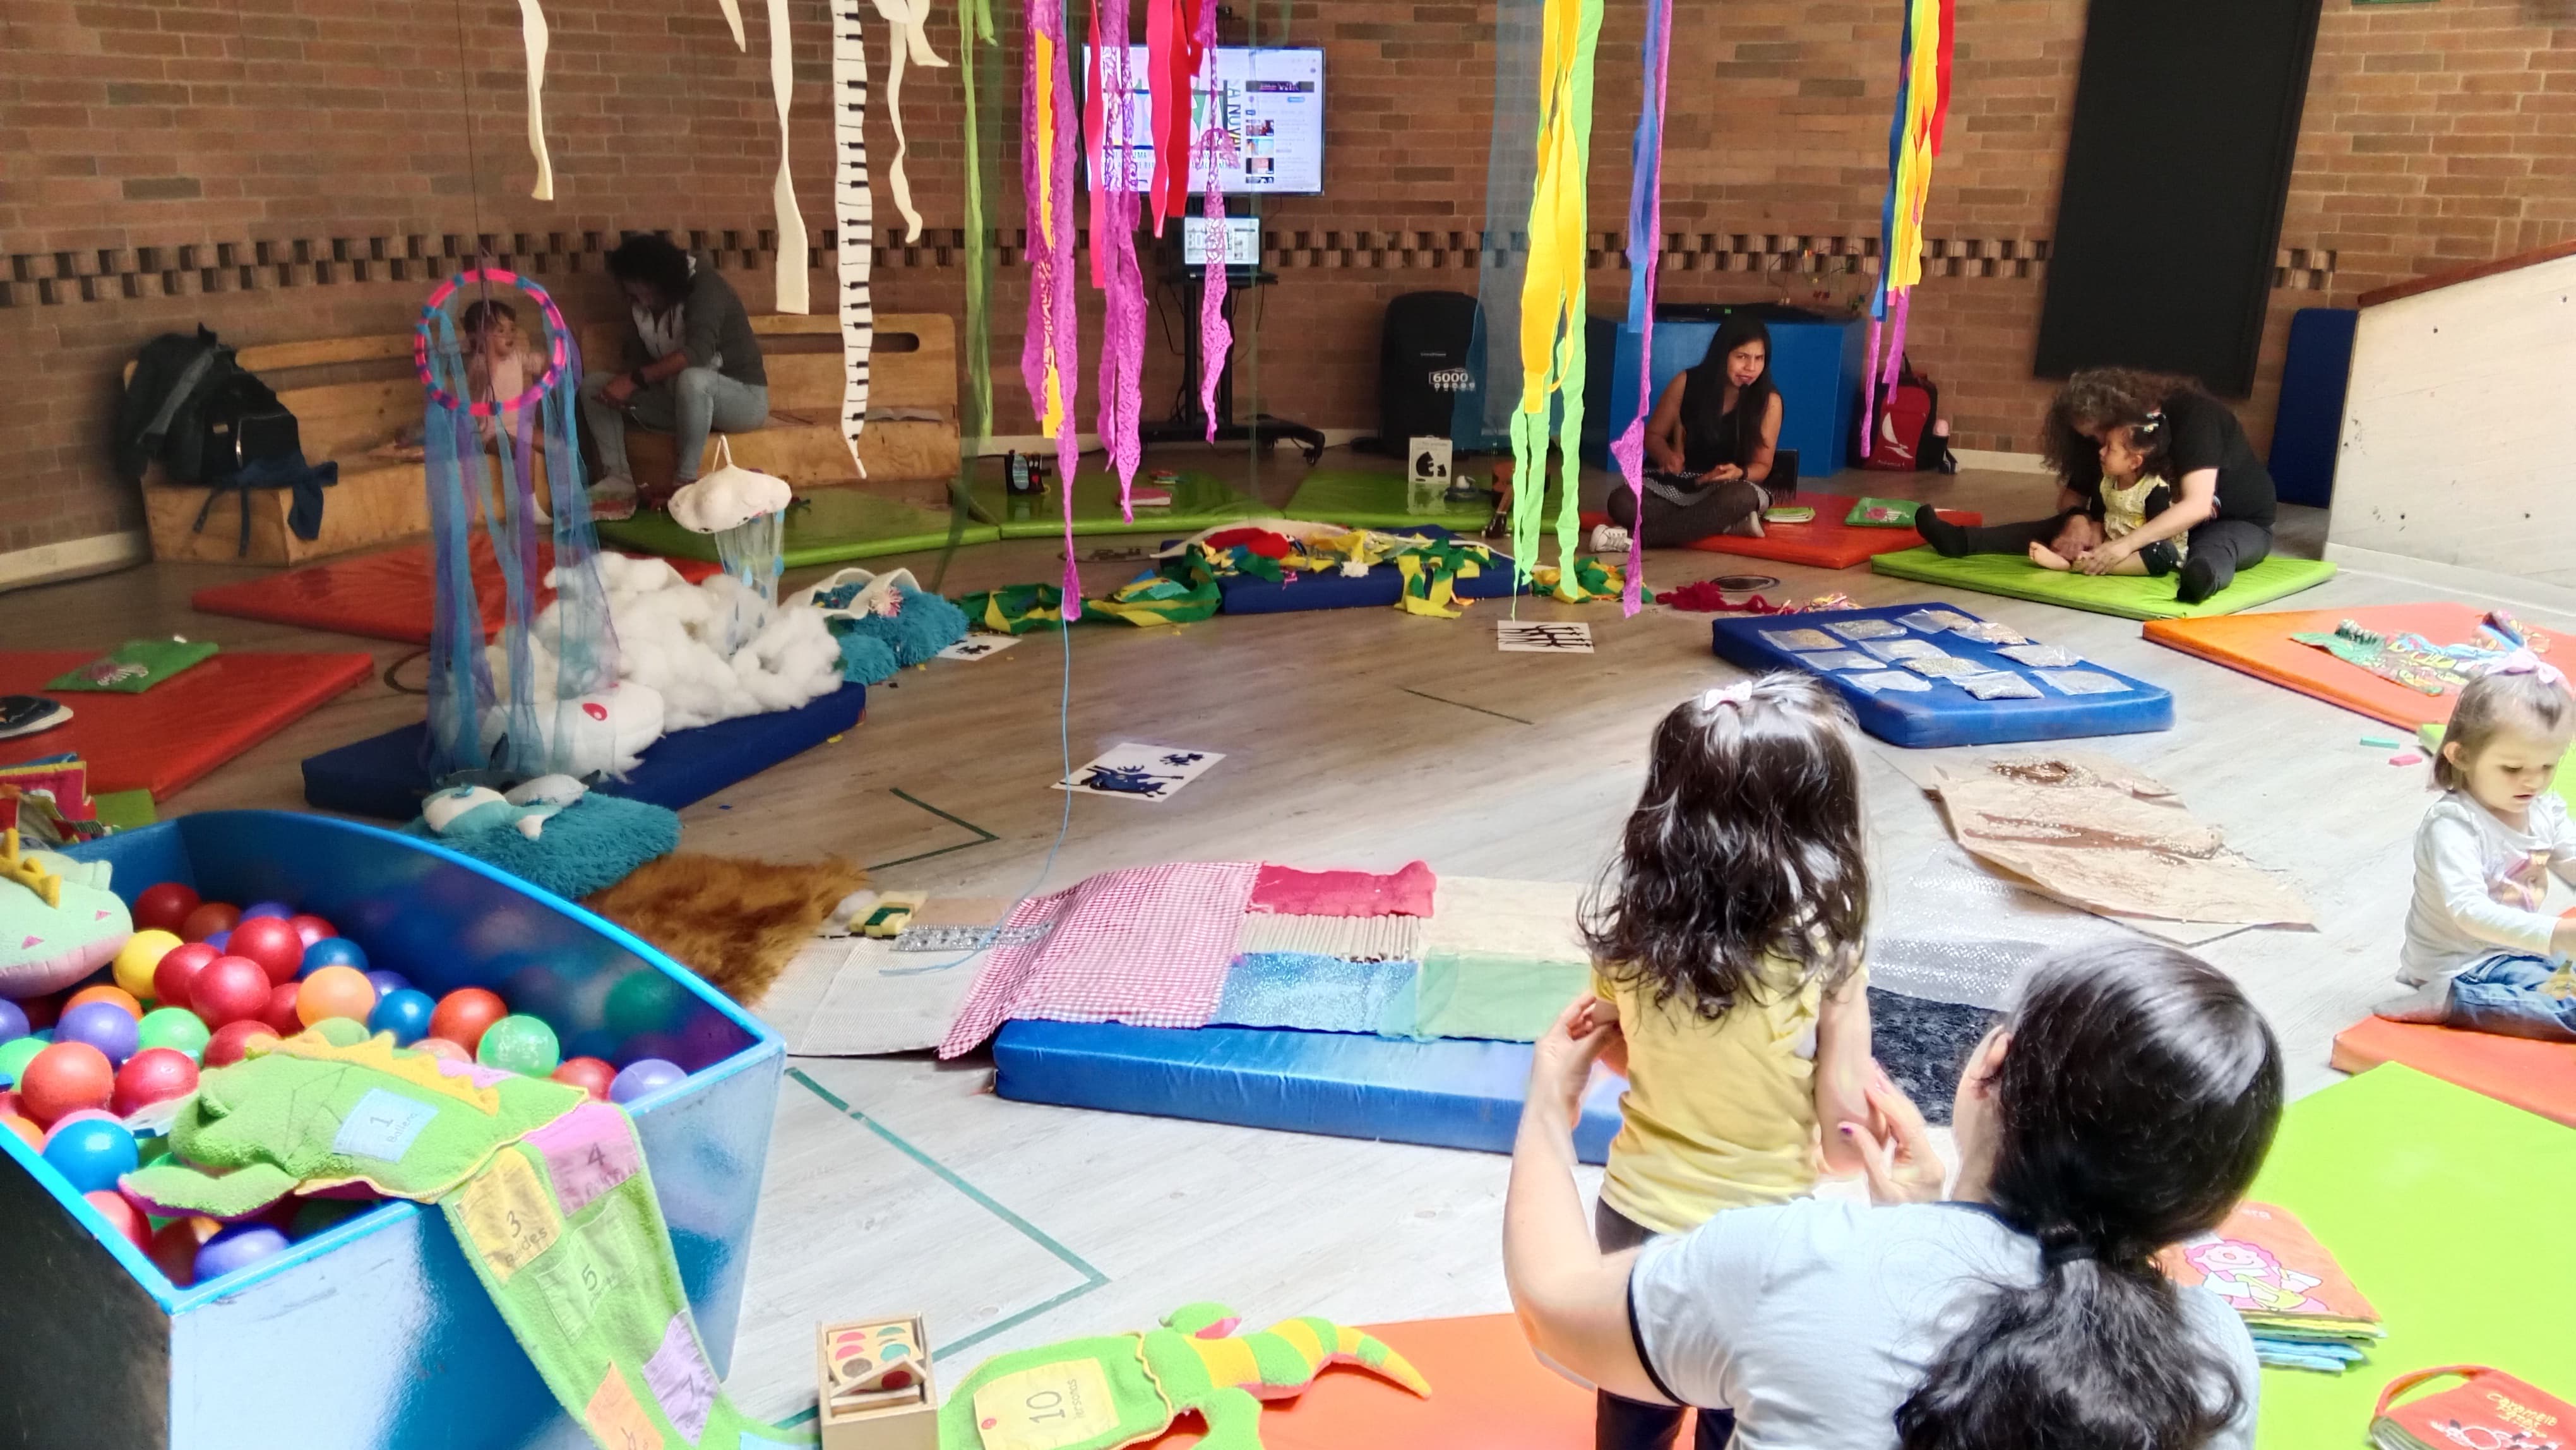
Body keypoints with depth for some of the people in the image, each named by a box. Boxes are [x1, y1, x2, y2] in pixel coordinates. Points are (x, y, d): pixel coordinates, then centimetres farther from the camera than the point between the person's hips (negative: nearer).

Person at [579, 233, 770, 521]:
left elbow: (698, 353, -35)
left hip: (743, 398, -7)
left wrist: (634, 379, -37)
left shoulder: (703, 288, -19)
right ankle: (618, 479, -15)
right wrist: (626, 383, -19)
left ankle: (686, 483, -30)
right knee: (594, 386, -4)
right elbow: (640, 355, 5)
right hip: (682, 399, 8)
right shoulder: (642, 304, 4)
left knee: (691, 379, -41)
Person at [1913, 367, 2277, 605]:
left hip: (2239, 522, -5)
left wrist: (2126, 544, -46)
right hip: (2160, 523, 5)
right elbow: (2073, 495, -4)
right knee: (2075, 525, -13)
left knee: (2214, 550, -40)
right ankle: (1963, 540, -27)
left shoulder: (2192, 415, -28)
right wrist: (2078, 520, -29)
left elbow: (2197, 505, -36)